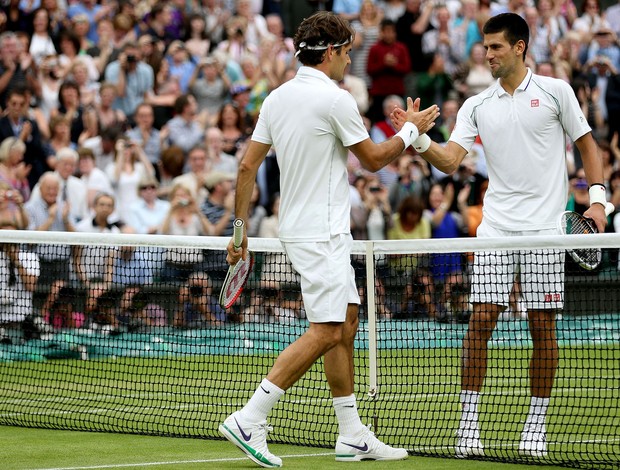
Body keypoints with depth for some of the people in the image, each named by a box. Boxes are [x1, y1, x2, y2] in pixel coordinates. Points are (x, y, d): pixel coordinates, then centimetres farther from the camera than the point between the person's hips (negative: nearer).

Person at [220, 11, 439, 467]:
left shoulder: (277, 98, 8)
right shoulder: (335, 99, -15)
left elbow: (247, 166, 8)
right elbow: (374, 159, -4)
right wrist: (412, 129, 12)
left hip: (300, 227, 9)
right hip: (321, 233, -9)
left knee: (346, 322, 13)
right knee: (326, 332, -11)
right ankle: (249, 420, -17)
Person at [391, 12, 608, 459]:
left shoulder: (555, 91, 3)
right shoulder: (477, 106, 10)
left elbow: (586, 143, 8)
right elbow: (450, 159, 1)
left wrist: (597, 198, -2)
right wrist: (419, 139, -16)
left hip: (544, 229, -2)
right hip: (495, 229, 2)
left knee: (542, 325, 0)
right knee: (481, 320, -5)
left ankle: (536, 424, 10)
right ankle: (469, 423, -2)